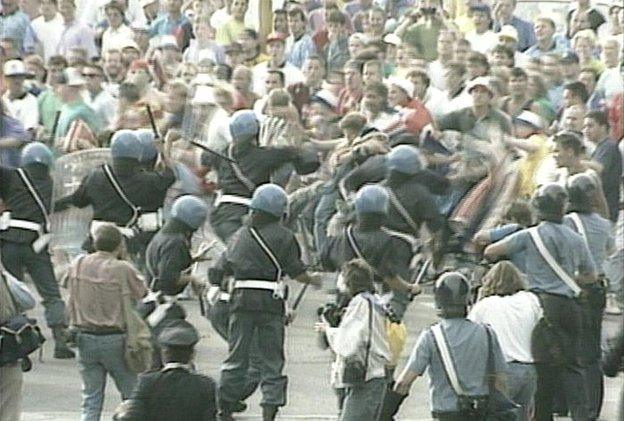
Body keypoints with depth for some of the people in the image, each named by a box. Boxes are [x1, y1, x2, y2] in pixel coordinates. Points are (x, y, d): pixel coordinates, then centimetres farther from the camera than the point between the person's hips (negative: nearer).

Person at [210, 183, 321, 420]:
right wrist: (314, 280, 16)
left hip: (241, 300, 3)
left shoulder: (241, 235, 9)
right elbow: (297, 272, -2)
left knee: (236, 357, 10)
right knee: (272, 360, 3)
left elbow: (221, 270, 7)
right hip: (270, 301, -3)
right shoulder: (283, 236, -2)